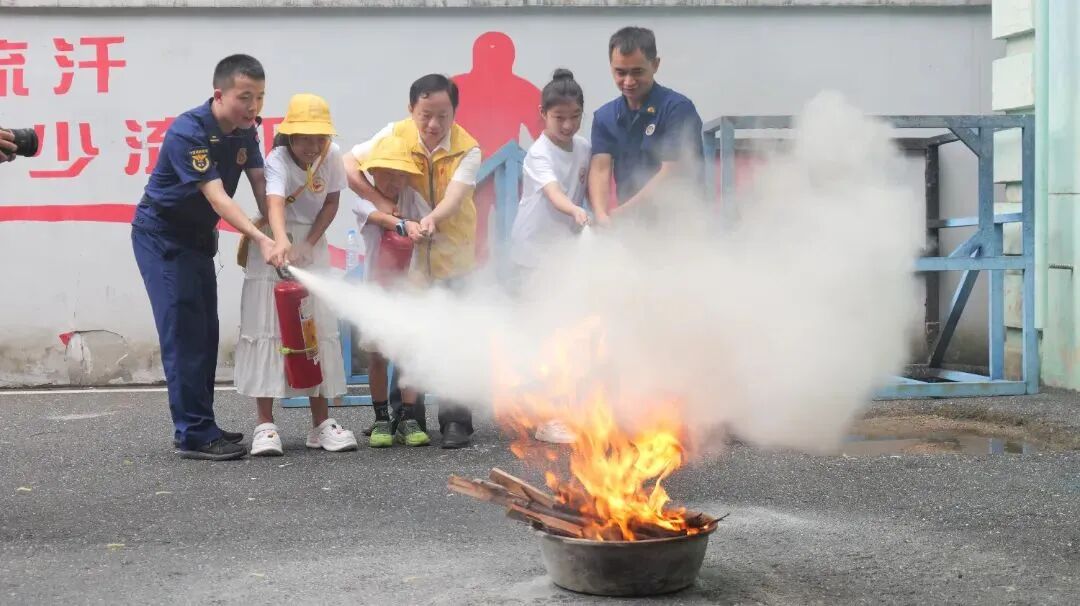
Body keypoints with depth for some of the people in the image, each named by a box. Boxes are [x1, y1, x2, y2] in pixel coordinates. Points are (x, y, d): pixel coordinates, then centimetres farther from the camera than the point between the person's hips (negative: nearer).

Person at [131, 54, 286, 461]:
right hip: (161, 235, -8)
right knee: (183, 331, -12)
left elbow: (260, 184, -2)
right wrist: (262, 241, -45)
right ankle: (194, 435, -10)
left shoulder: (245, 131, -4)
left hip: (198, 237, 8)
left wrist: (278, 239, -14)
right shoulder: (188, 133, -28)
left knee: (205, 333, 9)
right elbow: (218, 199, -35)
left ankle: (198, 426, 17)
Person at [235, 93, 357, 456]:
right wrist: (283, 243, -61)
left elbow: (331, 202, 2)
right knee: (267, 327, -7)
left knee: (318, 327, 4)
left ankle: (321, 423, 11)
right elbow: (274, 205, -42)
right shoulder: (278, 162, -24)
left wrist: (309, 244, -12)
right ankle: (265, 426, -3)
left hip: (312, 245, 5)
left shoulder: (331, 157, -9)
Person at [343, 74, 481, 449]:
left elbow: (454, 198, -27)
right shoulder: (396, 135, -8)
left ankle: (455, 421, -1)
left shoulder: (467, 149, -14)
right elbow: (349, 164, -7)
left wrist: (433, 219, -49)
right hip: (406, 252, 2)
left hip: (452, 252, -2)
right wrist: (379, 201, -19)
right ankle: (405, 414, 19)